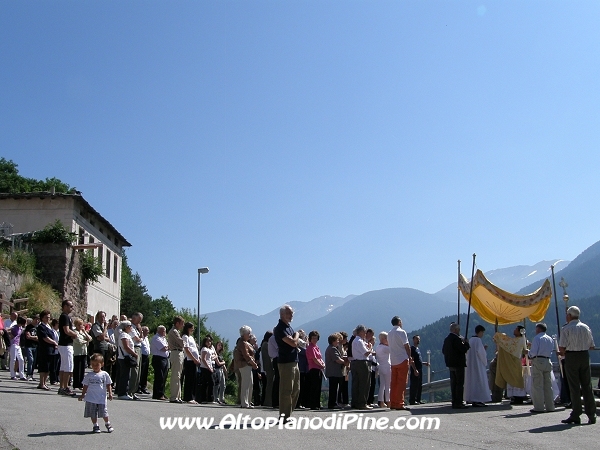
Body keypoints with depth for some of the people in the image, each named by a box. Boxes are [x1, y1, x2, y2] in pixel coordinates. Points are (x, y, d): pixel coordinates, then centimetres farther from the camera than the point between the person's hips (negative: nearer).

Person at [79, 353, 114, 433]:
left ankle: (107, 424, 22)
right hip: (91, 398, 1)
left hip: (102, 398, -1)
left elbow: (108, 385, 4)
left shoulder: (105, 374, 0)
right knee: (93, 413, 5)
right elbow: (85, 386, 10)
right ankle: (95, 426, 19)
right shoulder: (89, 375, 3)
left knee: (104, 413, 0)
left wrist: (110, 393, -4)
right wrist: (82, 395, 9)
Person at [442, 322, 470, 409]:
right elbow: (464, 349, -21)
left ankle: (454, 402, 15)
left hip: (451, 364, 9)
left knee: (453, 383, 12)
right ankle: (458, 403, -8)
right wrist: (465, 342, -4)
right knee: (460, 383, -6)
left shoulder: (447, 339, 11)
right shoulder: (456, 338, -17)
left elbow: (443, 351, 17)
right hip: (458, 364, -9)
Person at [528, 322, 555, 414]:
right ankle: (550, 406, 13)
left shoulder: (537, 338, -8)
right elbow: (551, 351, 16)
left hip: (538, 361, -7)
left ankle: (539, 407, -4)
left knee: (537, 385, -3)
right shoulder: (551, 339, 13)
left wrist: (529, 355, 6)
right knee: (548, 385, 11)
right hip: (547, 361, 7)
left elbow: (533, 352, -14)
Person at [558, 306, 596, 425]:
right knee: (587, 386, 9)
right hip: (585, 356, 4)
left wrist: (563, 353, 7)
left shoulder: (567, 328, -9)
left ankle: (576, 416, 2)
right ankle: (591, 415, 11)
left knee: (574, 387, 0)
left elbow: (561, 348, -13)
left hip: (571, 357, -4)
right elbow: (591, 346, 9)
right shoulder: (586, 327, 6)